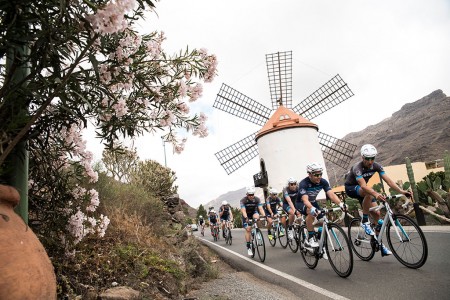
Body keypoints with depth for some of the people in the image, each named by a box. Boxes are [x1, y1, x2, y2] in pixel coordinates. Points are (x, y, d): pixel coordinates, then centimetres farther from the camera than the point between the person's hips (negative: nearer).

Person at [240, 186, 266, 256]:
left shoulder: (257, 199, -20)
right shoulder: (243, 200, -25)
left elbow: (260, 208, -28)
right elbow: (243, 210, -34)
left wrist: (264, 215, -46)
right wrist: (246, 218, -51)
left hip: (254, 212, 1)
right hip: (246, 215, -1)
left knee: (256, 217, -35)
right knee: (248, 229, -14)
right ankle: (248, 247, -4)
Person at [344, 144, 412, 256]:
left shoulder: (376, 166, -13)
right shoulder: (357, 168, -31)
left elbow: (388, 180, -21)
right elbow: (363, 186, -44)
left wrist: (401, 191, -37)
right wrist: (376, 194, -60)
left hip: (362, 190, 6)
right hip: (351, 188, -6)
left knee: (377, 214, -5)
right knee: (369, 193, -37)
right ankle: (365, 221, -24)